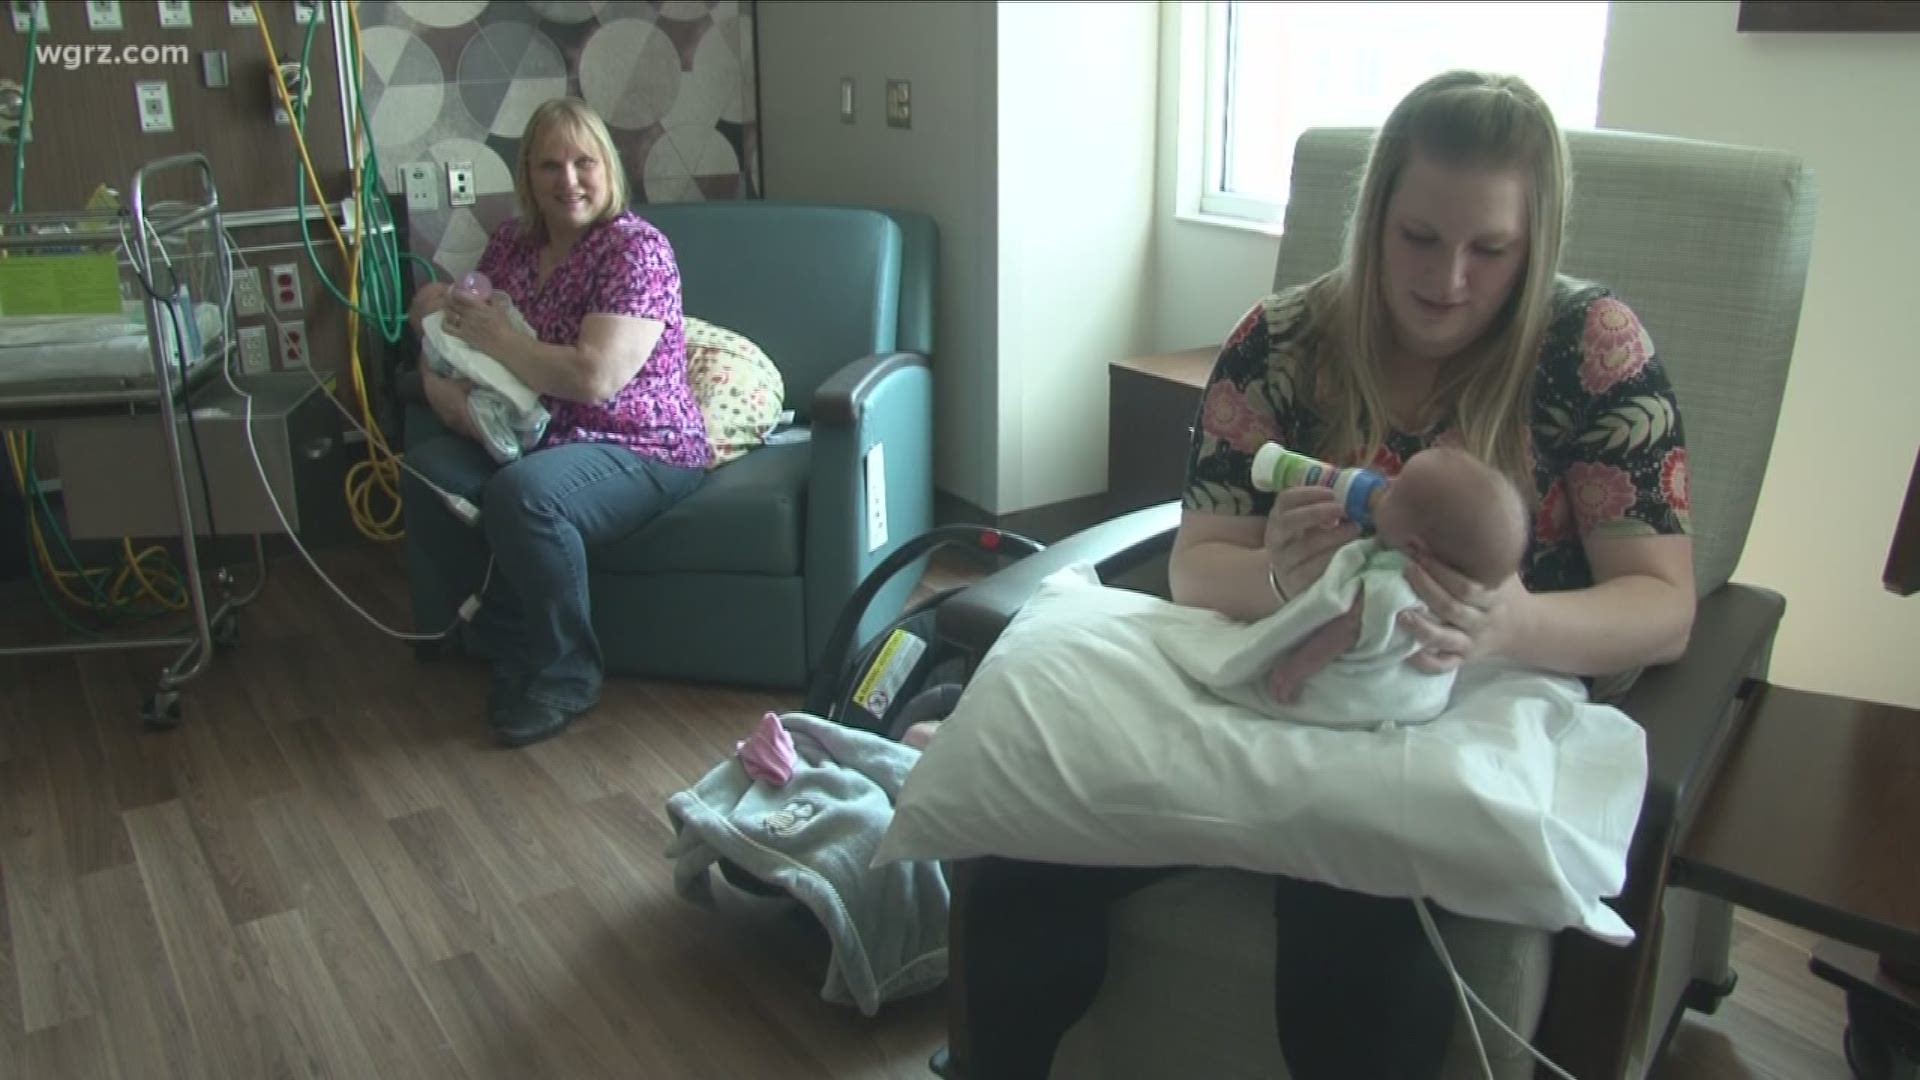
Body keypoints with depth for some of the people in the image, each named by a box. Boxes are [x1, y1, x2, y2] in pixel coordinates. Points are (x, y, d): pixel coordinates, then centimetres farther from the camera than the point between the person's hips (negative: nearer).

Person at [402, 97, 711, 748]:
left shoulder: (636, 250, -15)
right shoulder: (512, 242, 8)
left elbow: (594, 377, -25)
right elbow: (444, 317, 13)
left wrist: (492, 337, -15)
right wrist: (443, 380, -11)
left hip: (642, 450, -7)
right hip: (534, 433, 7)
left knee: (523, 494, -34)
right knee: (429, 469, -18)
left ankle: (566, 675, -11)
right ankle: (508, 647, -1)